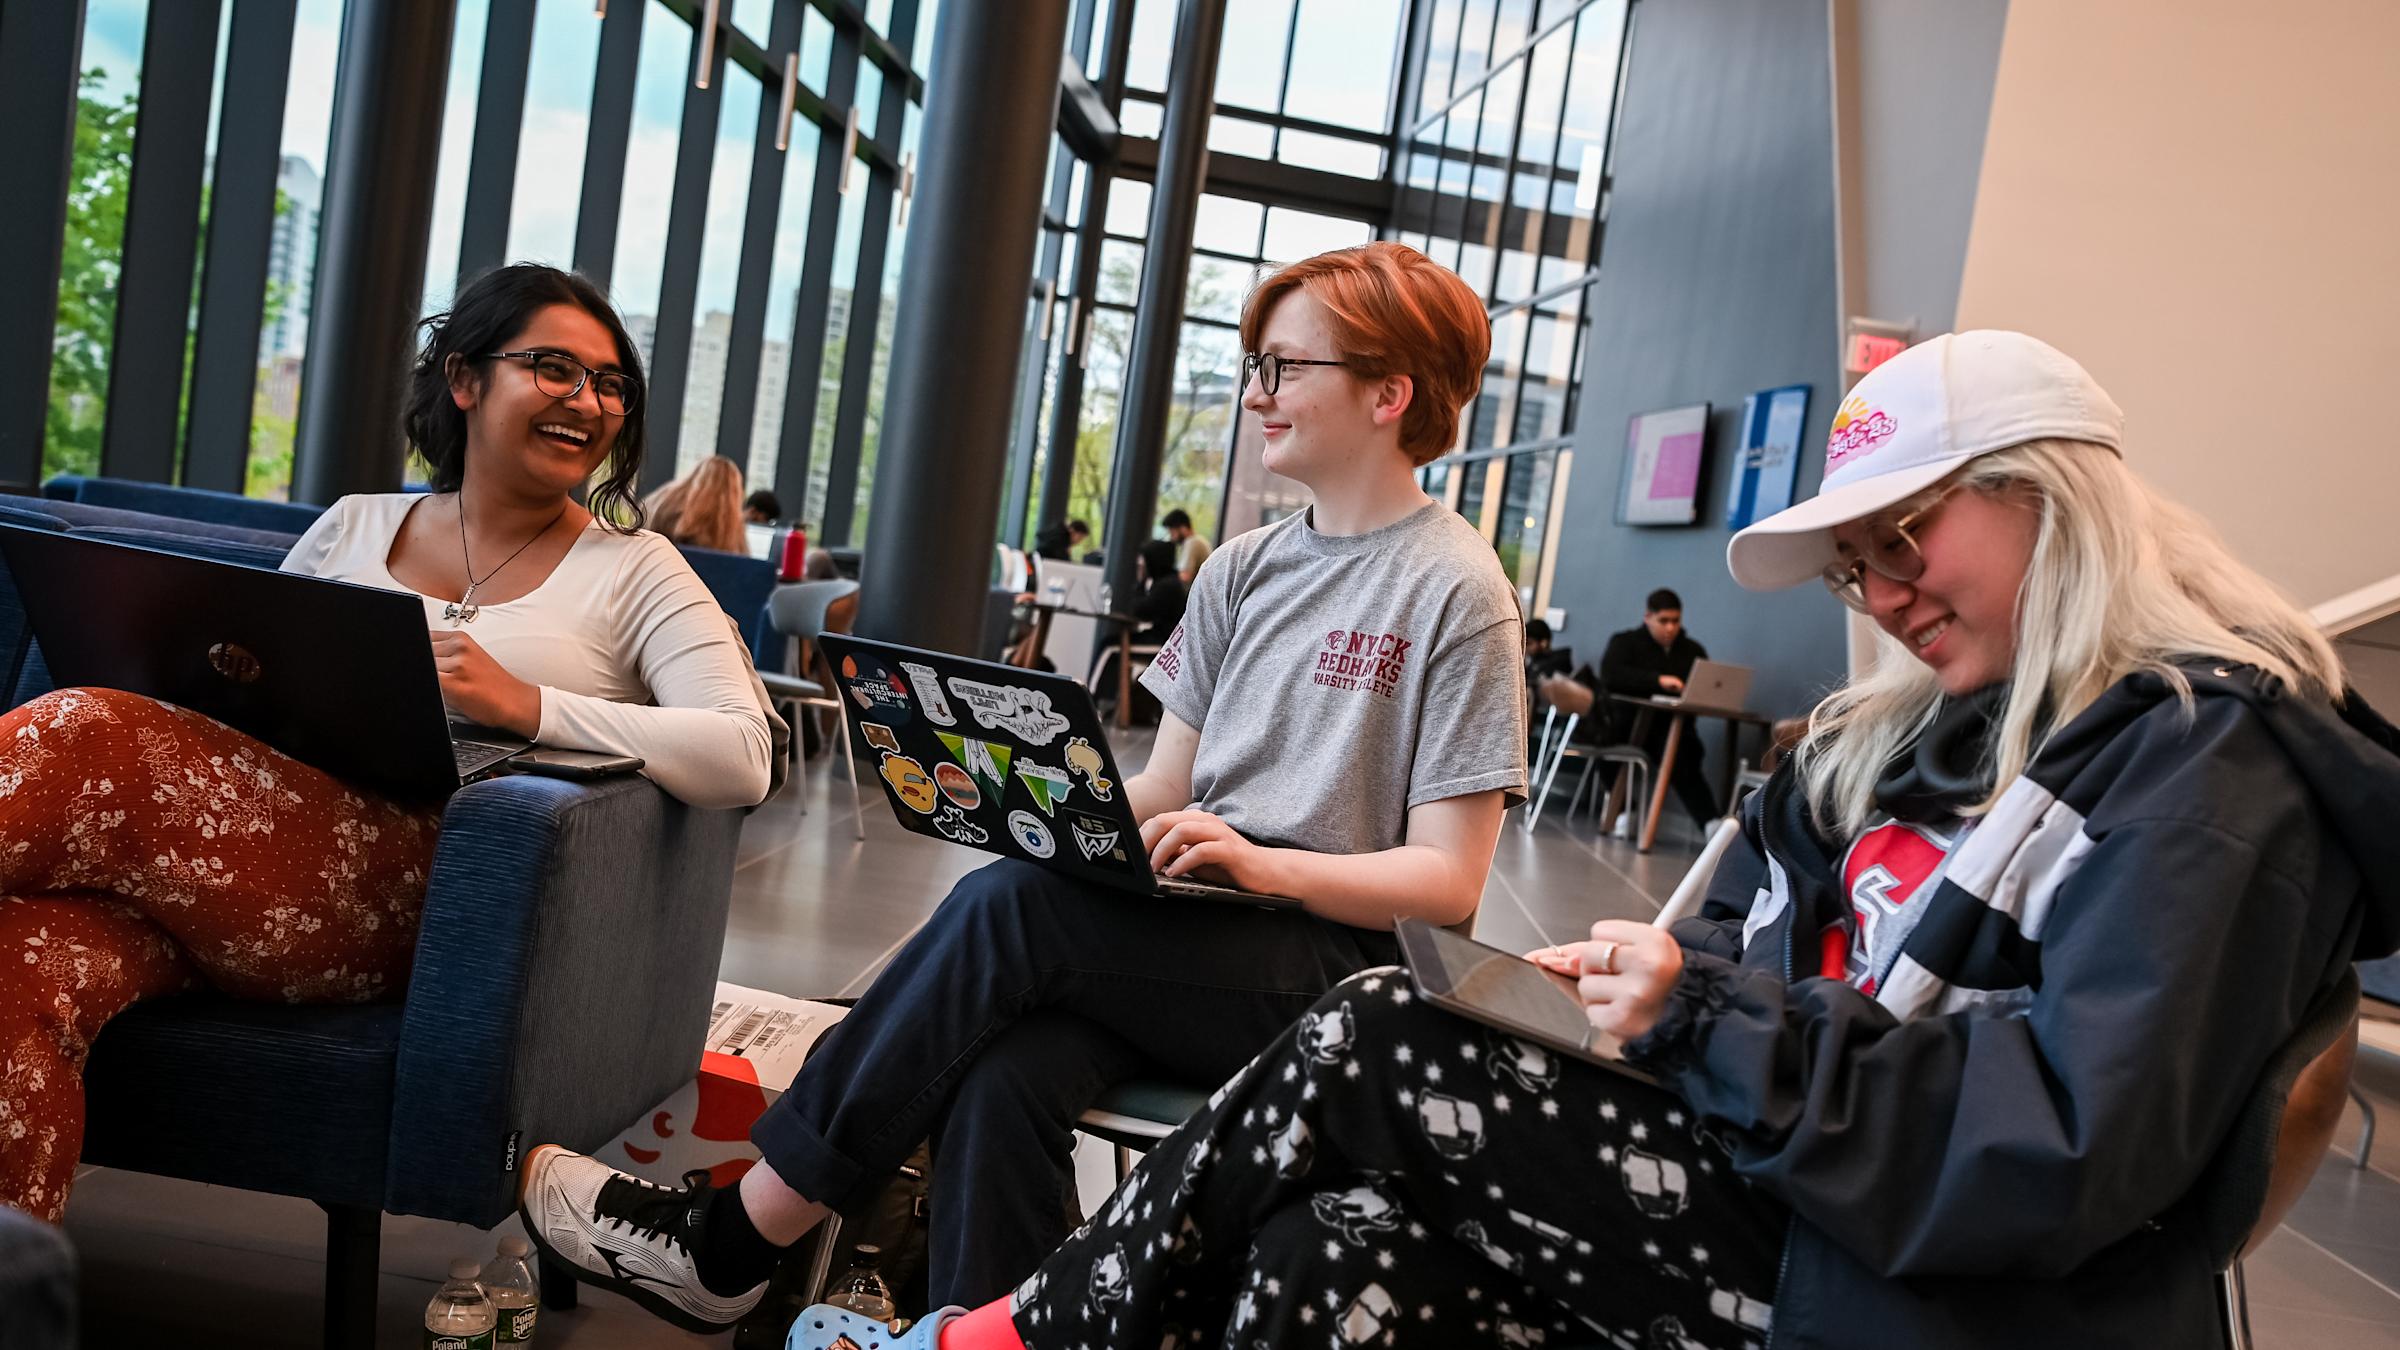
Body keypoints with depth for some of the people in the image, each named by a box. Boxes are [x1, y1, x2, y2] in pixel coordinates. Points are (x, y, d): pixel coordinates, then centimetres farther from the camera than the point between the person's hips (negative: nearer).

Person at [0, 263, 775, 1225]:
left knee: (84, 738, -24)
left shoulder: (635, 575, 9)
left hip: (405, 904, -4)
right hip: (261, 842, 4)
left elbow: (742, 760, -7)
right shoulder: (351, 528, 23)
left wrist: (525, 704, -18)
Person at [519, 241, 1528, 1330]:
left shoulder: (1454, 588, -5)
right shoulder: (1243, 570, 15)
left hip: (1333, 963, -5)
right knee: (1004, 1069, -29)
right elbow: (1158, 789, 14)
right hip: (1192, 945, 5)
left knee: (1008, 904, -27)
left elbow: (1449, 883, -9)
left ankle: (723, 1243, -14)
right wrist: (1042, 798, -7)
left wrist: (1267, 865, -25)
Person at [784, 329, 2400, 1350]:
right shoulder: (1914, 734, 16)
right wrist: (1646, 976, -5)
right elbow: (1754, 956, 16)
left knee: (1371, 1050, -15)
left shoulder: (2206, 765, -10)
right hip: (1780, 1213, 8)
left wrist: (1708, 1015, -20)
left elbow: (2067, 1150, -21)